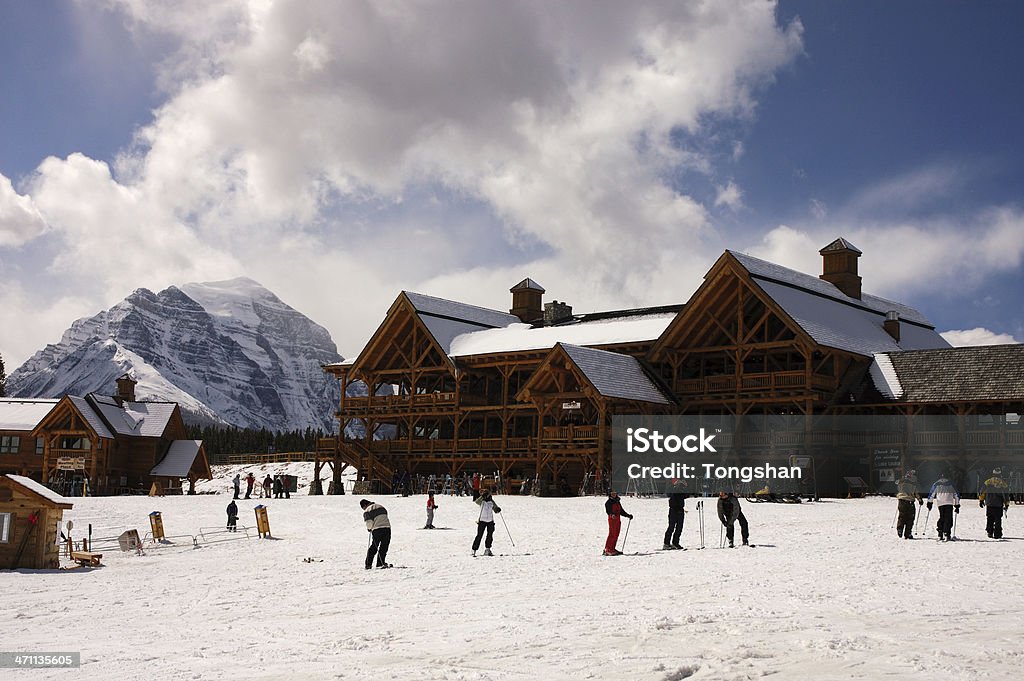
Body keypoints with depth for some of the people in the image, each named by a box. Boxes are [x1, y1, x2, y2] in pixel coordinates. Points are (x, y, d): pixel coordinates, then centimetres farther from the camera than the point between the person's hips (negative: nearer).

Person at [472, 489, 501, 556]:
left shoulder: (491, 502, 7)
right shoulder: (481, 501, -4)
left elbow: (495, 509, 13)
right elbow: (477, 502, -27)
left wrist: (498, 510, -10)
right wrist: (482, 496, -39)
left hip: (490, 521, 4)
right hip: (482, 520, -4)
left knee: (490, 536, 2)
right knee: (479, 535, -6)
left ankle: (487, 549, 13)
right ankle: (474, 550, 1)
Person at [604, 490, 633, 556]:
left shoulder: (617, 502, 19)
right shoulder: (608, 502, -5)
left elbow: (621, 511, 26)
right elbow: (608, 510, -20)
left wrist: (628, 515, 22)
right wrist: (612, 514, -40)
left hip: (618, 519, 8)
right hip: (612, 519, -8)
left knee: (616, 535, 7)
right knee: (612, 534, -12)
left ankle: (612, 548, 14)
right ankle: (607, 549, -11)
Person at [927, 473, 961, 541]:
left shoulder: (936, 484, 18)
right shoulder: (950, 484, 21)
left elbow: (931, 494, 11)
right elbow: (956, 495, 22)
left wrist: (929, 503, 13)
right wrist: (957, 505, 24)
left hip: (940, 503, 1)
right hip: (949, 503, 0)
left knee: (941, 518, 11)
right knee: (948, 519, -2)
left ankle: (940, 535, 5)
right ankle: (947, 534, -15)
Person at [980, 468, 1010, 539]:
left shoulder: (988, 482, 0)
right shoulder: (1003, 483, -5)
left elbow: (982, 492, 3)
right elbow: (1006, 495, -1)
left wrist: (981, 500, 14)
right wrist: (1006, 504, 7)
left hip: (989, 504, 2)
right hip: (999, 505, -2)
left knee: (989, 519, 13)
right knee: (998, 520, 5)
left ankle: (989, 532, 9)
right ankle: (997, 534, 3)